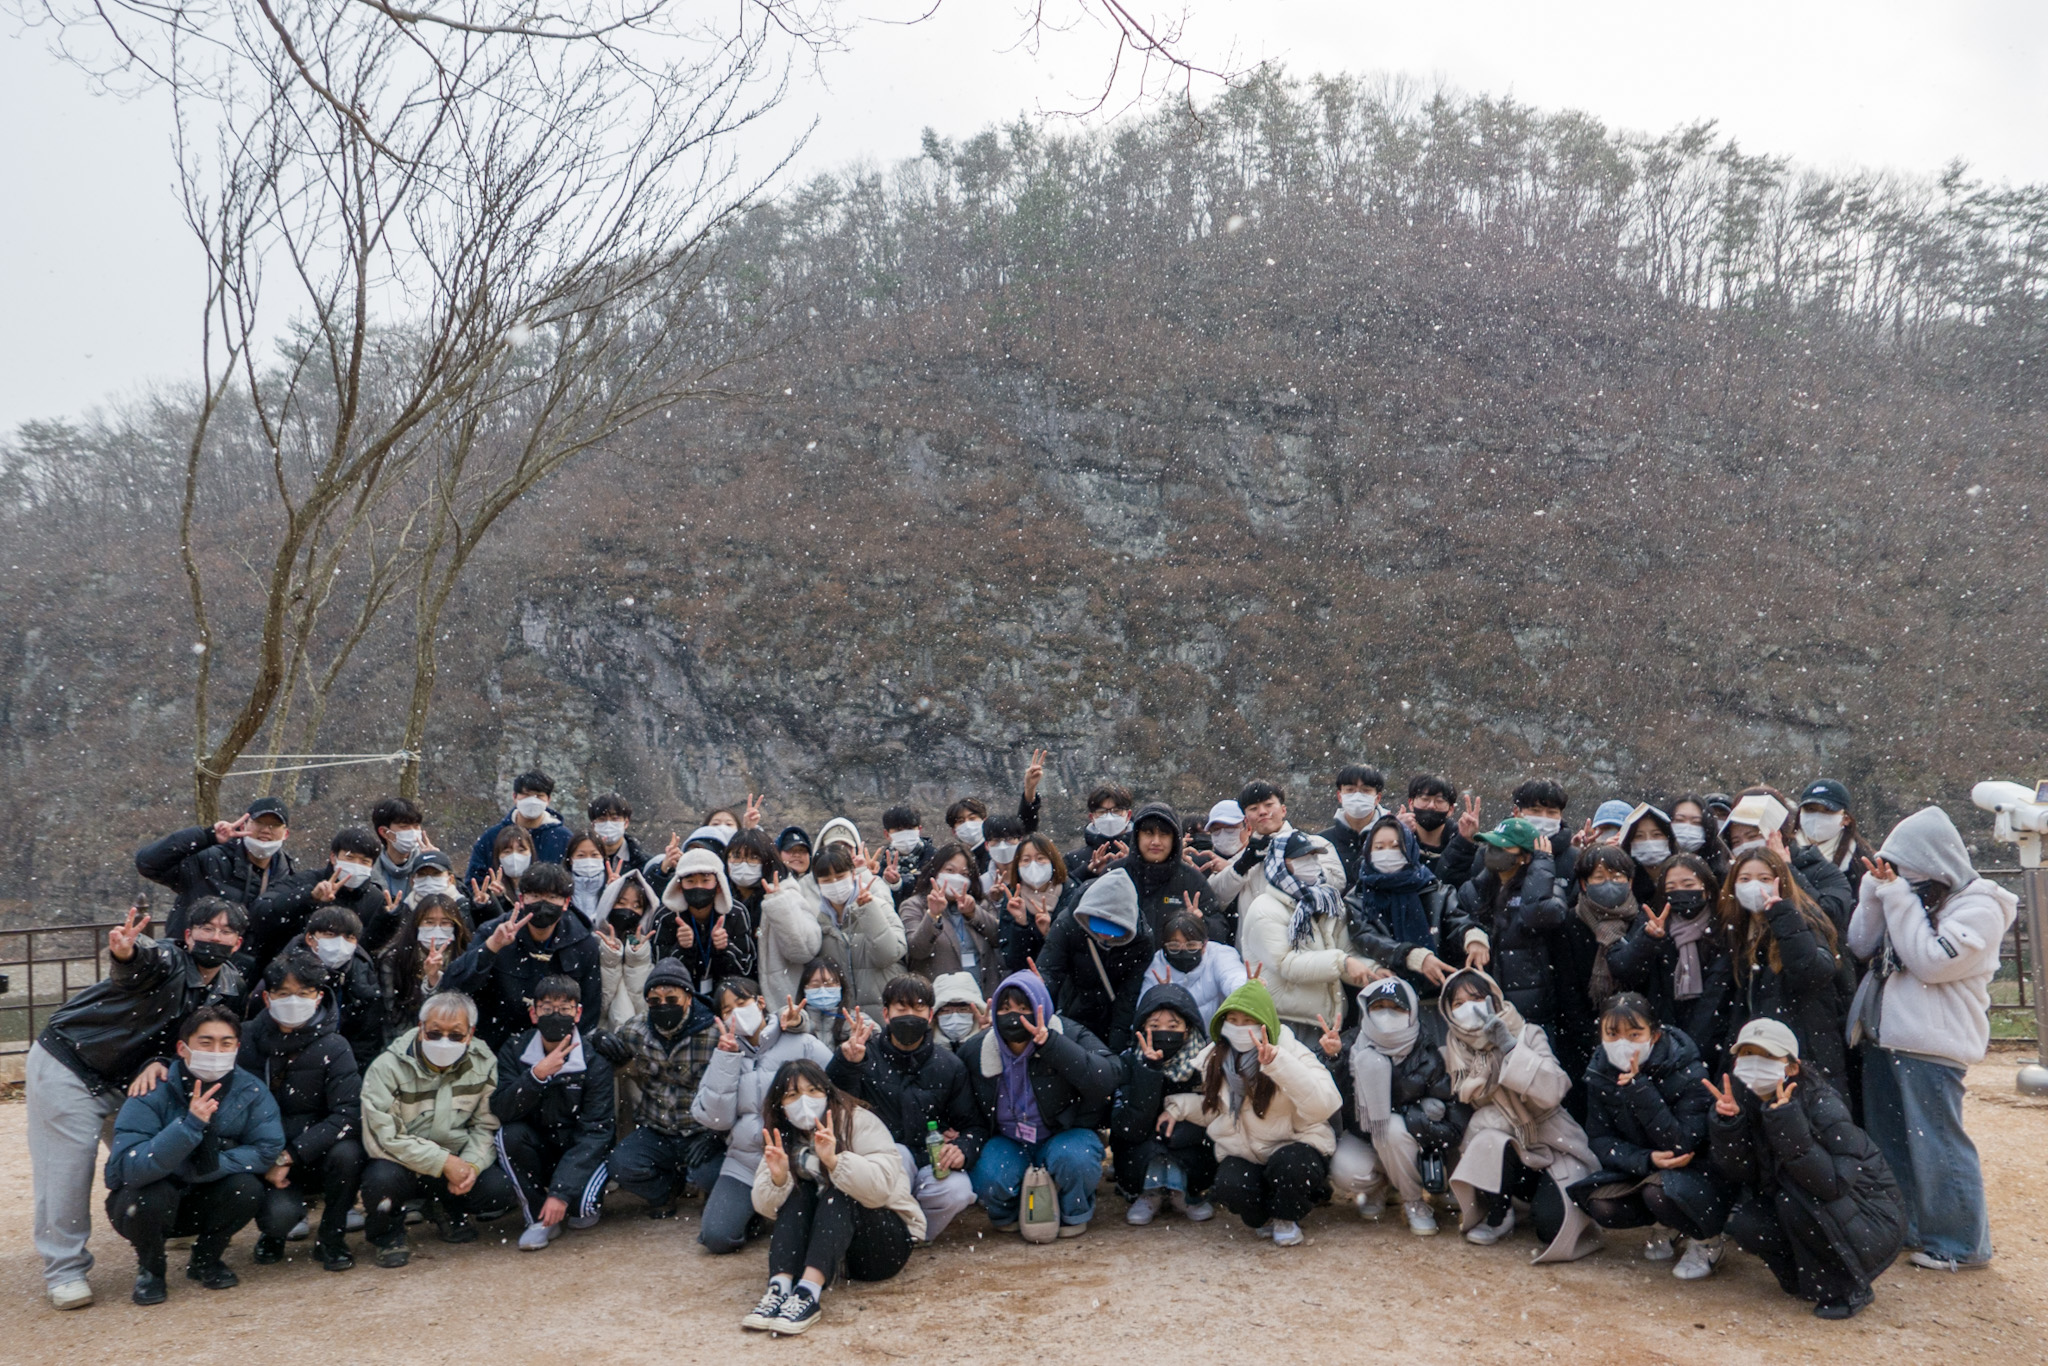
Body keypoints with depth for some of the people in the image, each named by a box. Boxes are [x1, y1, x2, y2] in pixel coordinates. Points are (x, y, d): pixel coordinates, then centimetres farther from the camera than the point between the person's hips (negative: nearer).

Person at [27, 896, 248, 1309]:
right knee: (68, 1164, -6)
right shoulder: (165, 960, -27)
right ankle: (65, 1269, 5)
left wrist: (157, 1062, -22)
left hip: (125, 1080, 7)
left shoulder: (229, 989, -6)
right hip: (65, 1068, -6)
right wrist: (125, 952, -75)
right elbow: (140, 959, -52)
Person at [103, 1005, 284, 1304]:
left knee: (247, 1187, -25)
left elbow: (268, 1150, -18)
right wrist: (189, 1126, -46)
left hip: (200, 1205, 2)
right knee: (153, 1194, -33)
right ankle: (149, 1268, 0)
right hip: (144, 1202, -2)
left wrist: (205, 1166, -30)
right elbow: (128, 1168, -35)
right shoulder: (153, 1094, -24)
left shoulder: (251, 1092, -15)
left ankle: (205, 1259, 5)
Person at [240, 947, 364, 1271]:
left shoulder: (333, 1047, -9)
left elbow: (349, 1114, -18)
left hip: (315, 1155, 0)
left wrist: (295, 1152, -25)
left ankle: (331, 1237, -5)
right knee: (280, 1214, -28)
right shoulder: (247, 1038, -3)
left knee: (347, 1153, -33)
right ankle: (273, 1232, 12)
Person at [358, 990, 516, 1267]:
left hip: (456, 1163, 3)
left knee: (498, 1190, -22)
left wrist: (471, 1164, -22)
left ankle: (452, 1211, 15)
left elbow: (487, 1125, -1)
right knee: (381, 1179, -36)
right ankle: (387, 1232, 1)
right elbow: (384, 1138, -20)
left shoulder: (484, 1063, -4)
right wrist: (444, 1162, -25)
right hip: (402, 1163, -3)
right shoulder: (388, 1067, -15)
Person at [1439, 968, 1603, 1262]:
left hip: (1552, 1147, -3)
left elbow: (1552, 1091, -29)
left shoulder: (1527, 1035, -13)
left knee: (1552, 1223, -27)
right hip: (1502, 1150, 3)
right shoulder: (1455, 1049, -2)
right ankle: (1498, 1216, -6)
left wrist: (1510, 1047, -33)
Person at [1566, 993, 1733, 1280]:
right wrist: (1646, 1160, -27)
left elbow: (1681, 1146, -31)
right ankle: (1678, 1228, 9)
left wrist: (1640, 1089, -39)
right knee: (1600, 1205, -21)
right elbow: (1599, 1140, -8)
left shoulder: (1689, 1074, -24)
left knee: (1658, 1190, -35)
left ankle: (1707, 1240, -1)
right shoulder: (1599, 1073, -9)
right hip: (1640, 1170, 5)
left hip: (1702, 1173, -5)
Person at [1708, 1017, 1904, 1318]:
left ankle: (1848, 1288, -6)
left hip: (1871, 1215, -5)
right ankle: (1807, 1276, 11)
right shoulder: (1741, 1097, -9)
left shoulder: (1822, 1104, -26)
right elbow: (1739, 1174, -9)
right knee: (1745, 1224, -20)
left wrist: (1787, 1122, -42)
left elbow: (1835, 1183, -36)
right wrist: (1727, 1122, -26)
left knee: (1795, 1198, -31)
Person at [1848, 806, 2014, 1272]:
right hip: (1884, 1036, 8)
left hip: (1930, 1045, -8)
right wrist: (1877, 890, -3)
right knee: (1887, 1140, 16)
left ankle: (1960, 1244, 13)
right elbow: (1861, 946, 6)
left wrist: (1898, 898, -17)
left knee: (1935, 1145, -1)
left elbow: (1932, 961, -20)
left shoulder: (1980, 906, -10)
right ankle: (1903, 1228, 29)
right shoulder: (1910, 894, 11)